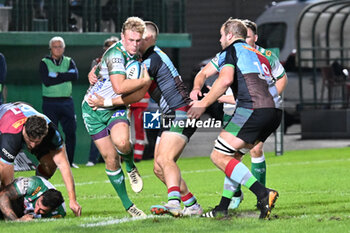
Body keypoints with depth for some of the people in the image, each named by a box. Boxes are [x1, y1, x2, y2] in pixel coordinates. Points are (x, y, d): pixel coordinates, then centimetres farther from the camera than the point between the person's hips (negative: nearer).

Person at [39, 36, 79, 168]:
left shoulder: (69, 62, 11)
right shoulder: (44, 63, 2)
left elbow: (75, 75, -8)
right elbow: (47, 81, -13)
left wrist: (57, 75, -14)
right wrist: (66, 76, -10)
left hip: (66, 102, 3)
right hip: (50, 102, -3)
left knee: (71, 132, 0)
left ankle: (69, 161, 10)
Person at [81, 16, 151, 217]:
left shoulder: (135, 56, 2)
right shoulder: (115, 54, -24)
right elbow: (119, 87, -35)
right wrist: (145, 81, -27)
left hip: (116, 108, 4)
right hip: (94, 109, -4)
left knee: (121, 141, -29)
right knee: (111, 159, -3)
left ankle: (131, 167, 3)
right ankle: (127, 204, 11)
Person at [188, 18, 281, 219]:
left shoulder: (231, 50, 5)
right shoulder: (259, 55, 30)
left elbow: (226, 79, -13)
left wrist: (203, 104, -8)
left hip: (254, 109, -9)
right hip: (275, 111, 9)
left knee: (219, 156, -5)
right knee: (233, 155, 21)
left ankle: (263, 194, -19)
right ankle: (223, 208, 19)